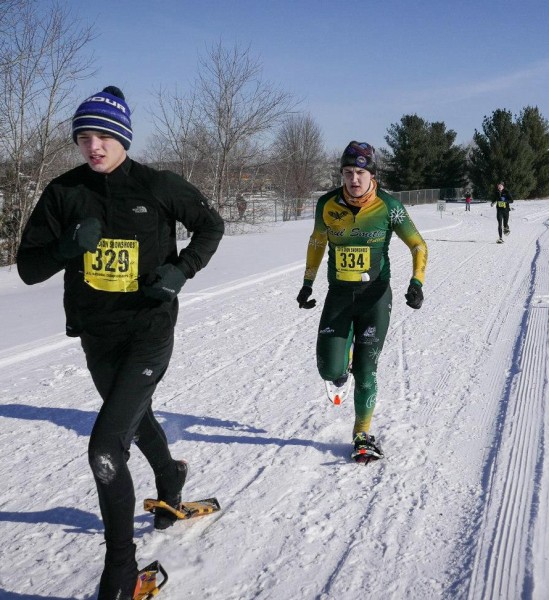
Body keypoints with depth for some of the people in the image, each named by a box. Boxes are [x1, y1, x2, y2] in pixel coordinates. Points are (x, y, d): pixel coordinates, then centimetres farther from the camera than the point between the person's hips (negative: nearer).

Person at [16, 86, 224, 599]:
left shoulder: (157, 186, -11)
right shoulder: (64, 192, -4)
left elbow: (210, 225, 4)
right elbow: (28, 268, -4)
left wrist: (181, 270, -12)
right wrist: (66, 247, -24)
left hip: (149, 331, -5)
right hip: (95, 334, 5)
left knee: (104, 447, -16)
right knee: (135, 416, 28)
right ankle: (170, 480, 61)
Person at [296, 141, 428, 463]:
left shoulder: (388, 207, -12)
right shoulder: (327, 205, -6)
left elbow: (418, 245, -1)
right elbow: (317, 242, 13)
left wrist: (417, 283, -15)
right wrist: (308, 283, 15)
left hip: (375, 296, -2)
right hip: (338, 294, 2)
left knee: (365, 371, -2)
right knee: (330, 370, -7)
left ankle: (363, 433, 20)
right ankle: (343, 359, 31)